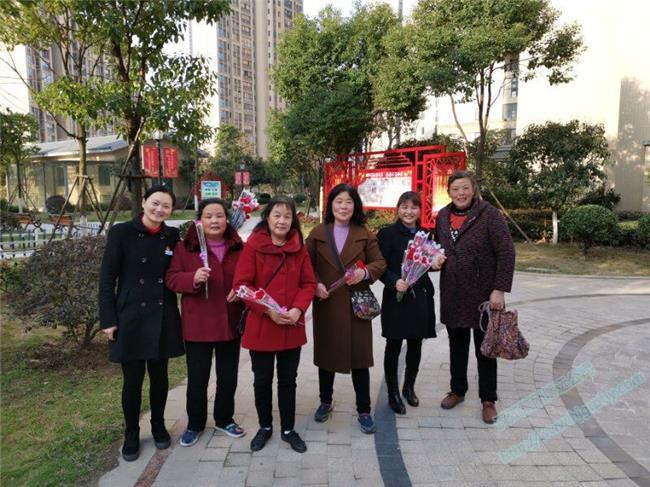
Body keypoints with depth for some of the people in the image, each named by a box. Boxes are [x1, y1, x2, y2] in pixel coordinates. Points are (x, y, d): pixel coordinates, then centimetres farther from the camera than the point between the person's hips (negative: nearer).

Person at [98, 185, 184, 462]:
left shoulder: (173, 236, 2)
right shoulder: (122, 232, -7)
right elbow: (107, 278, -6)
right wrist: (108, 319, -9)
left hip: (163, 318, 3)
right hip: (130, 317, -2)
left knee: (159, 376, 14)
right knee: (132, 379, 7)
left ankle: (158, 426, 35)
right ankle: (131, 434, 28)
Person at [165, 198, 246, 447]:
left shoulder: (238, 247, 2)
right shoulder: (185, 247, -5)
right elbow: (171, 279, -6)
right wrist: (193, 278, -25)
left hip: (229, 322, 3)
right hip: (197, 324, -2)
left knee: (228, 376, 16)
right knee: (197, 378, 8)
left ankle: (224, 419, 36)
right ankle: (195, 424, 30)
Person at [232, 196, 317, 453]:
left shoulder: (299, 247, 3)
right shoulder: (253, 245, -9)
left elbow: (308, 283, 4)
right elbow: (241, 284, -12)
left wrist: (298, 309, -14)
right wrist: (268, 310, -19)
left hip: (292, 327, 3)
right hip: (260, 325, -2)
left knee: (288, 379, 15)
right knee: (262, 380, 14)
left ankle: (288, 429, 32)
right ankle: (265, 427, 36)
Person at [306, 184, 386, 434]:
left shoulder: (365, 234, 1)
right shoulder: (317, 234, 2)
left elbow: (380, 262, 1)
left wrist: (366, 272, -19)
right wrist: (315, 284, -13)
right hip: (326, 304, 1)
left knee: (359, 356, 4)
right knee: (326, 355, 14)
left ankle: (364, 410, 20)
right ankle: (325, 402, 35)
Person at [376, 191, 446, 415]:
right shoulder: (387, 233, -6)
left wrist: (435, 264, -4)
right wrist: (394, 282, -25)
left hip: (420, 297, 5)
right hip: (396, 297, -5)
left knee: (415, 345, 15)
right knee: (394, 346, 6)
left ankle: (409, 387, 35)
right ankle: (393, 393, 21)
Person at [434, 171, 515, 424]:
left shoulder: (490, 215, -10)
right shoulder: (443, 216, 6)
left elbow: (506, 253, -13)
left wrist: (500, 289, -19)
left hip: (483, 294, -4)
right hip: (452, 294, 5)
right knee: (457, 345, 16)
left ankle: (488, 400, 25)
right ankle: (457, 390, 34)